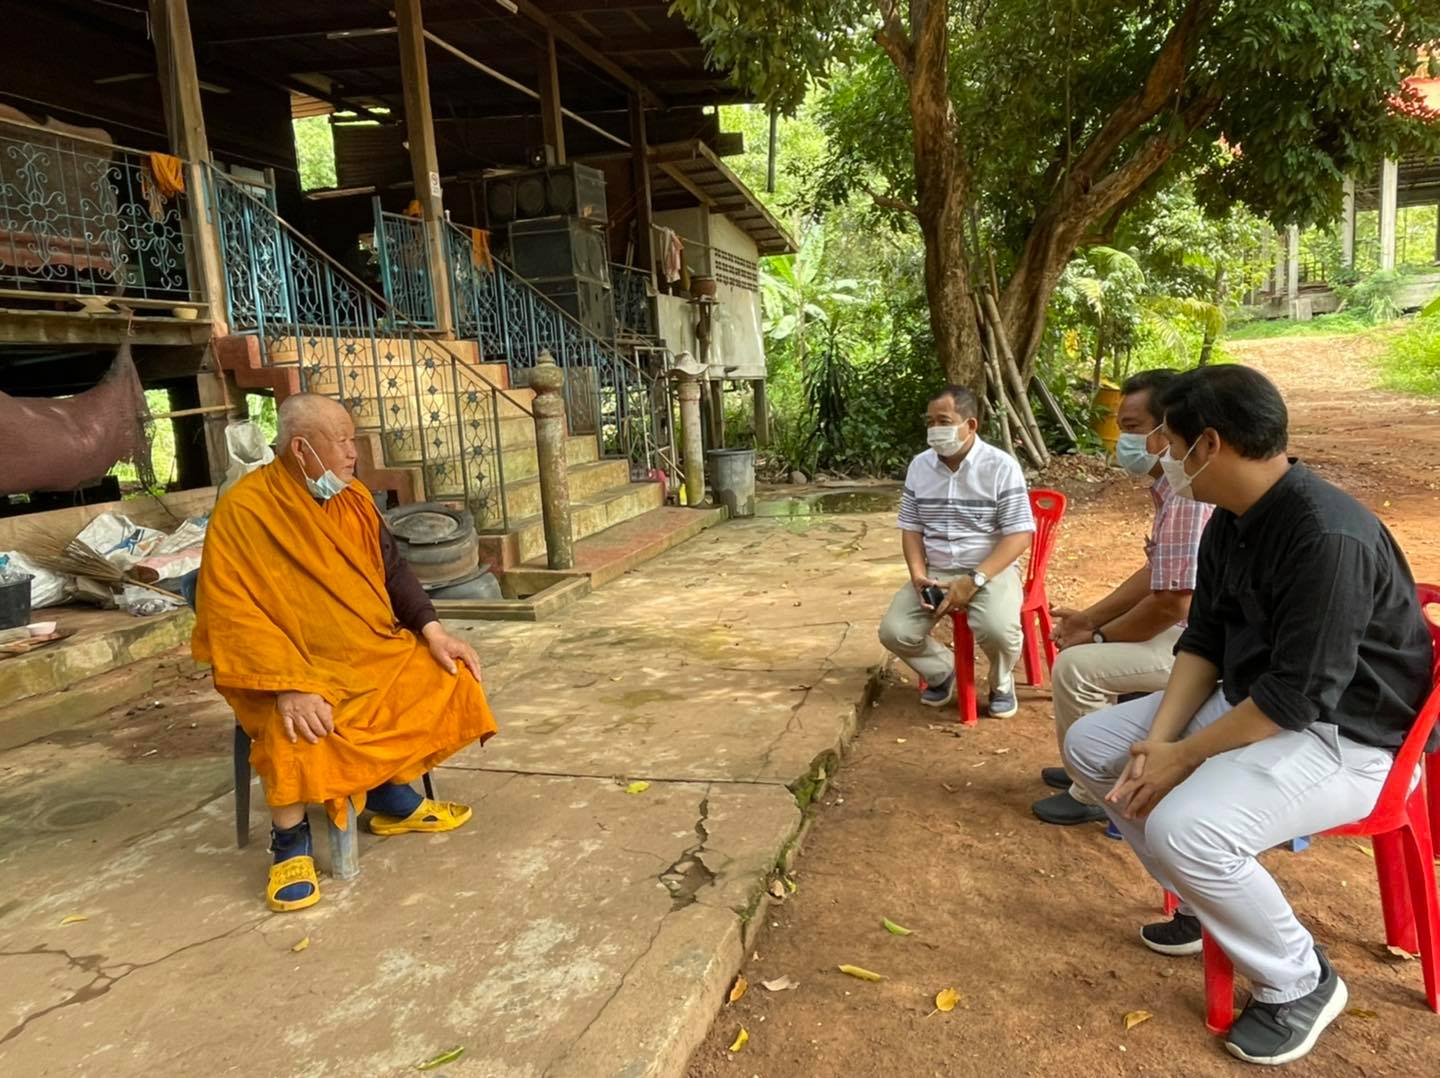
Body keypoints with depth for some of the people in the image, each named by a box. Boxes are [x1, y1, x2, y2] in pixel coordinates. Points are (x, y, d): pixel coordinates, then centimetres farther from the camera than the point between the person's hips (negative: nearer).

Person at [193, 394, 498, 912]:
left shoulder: (353, 498, 3)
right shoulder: (243, 510, -17)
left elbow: (391, 569, 9)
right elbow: (231, 613, -22)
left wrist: (433, 631, -5)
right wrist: (288, 687, -32)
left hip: (372, 649, 7)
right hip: (290, 664, -6)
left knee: (447, 677, -7)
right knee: (295, 728, -35)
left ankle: (393, 798, 6)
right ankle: (290, 843, -10)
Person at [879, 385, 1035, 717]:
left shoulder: (1001, 466, -10)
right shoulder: (919, 466, 4)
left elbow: (1020, 535, -13)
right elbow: (911, 528, 10)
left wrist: (974, 580, -22)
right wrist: (918, 575, -9)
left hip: (990, 570, -4)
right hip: (936, 573, 4)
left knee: (997, 630, -33)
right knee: (894, 631, -17)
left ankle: (1001, 684, 4)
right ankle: (943, 671, 15)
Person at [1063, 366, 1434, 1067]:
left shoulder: (1330, 538, -29)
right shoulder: (1229, 524, 1)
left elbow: (1301, 695, -28)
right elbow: (1202, 643, 4)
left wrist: (1184, 757, -19)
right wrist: (1157, 739, -9)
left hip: (1347, 736, -9)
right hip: (1251, 702, 9)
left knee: (1183, 828, -31)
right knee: (1091, 747, 5)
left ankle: (1299, 983, -1)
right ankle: (1212, 902, 20)